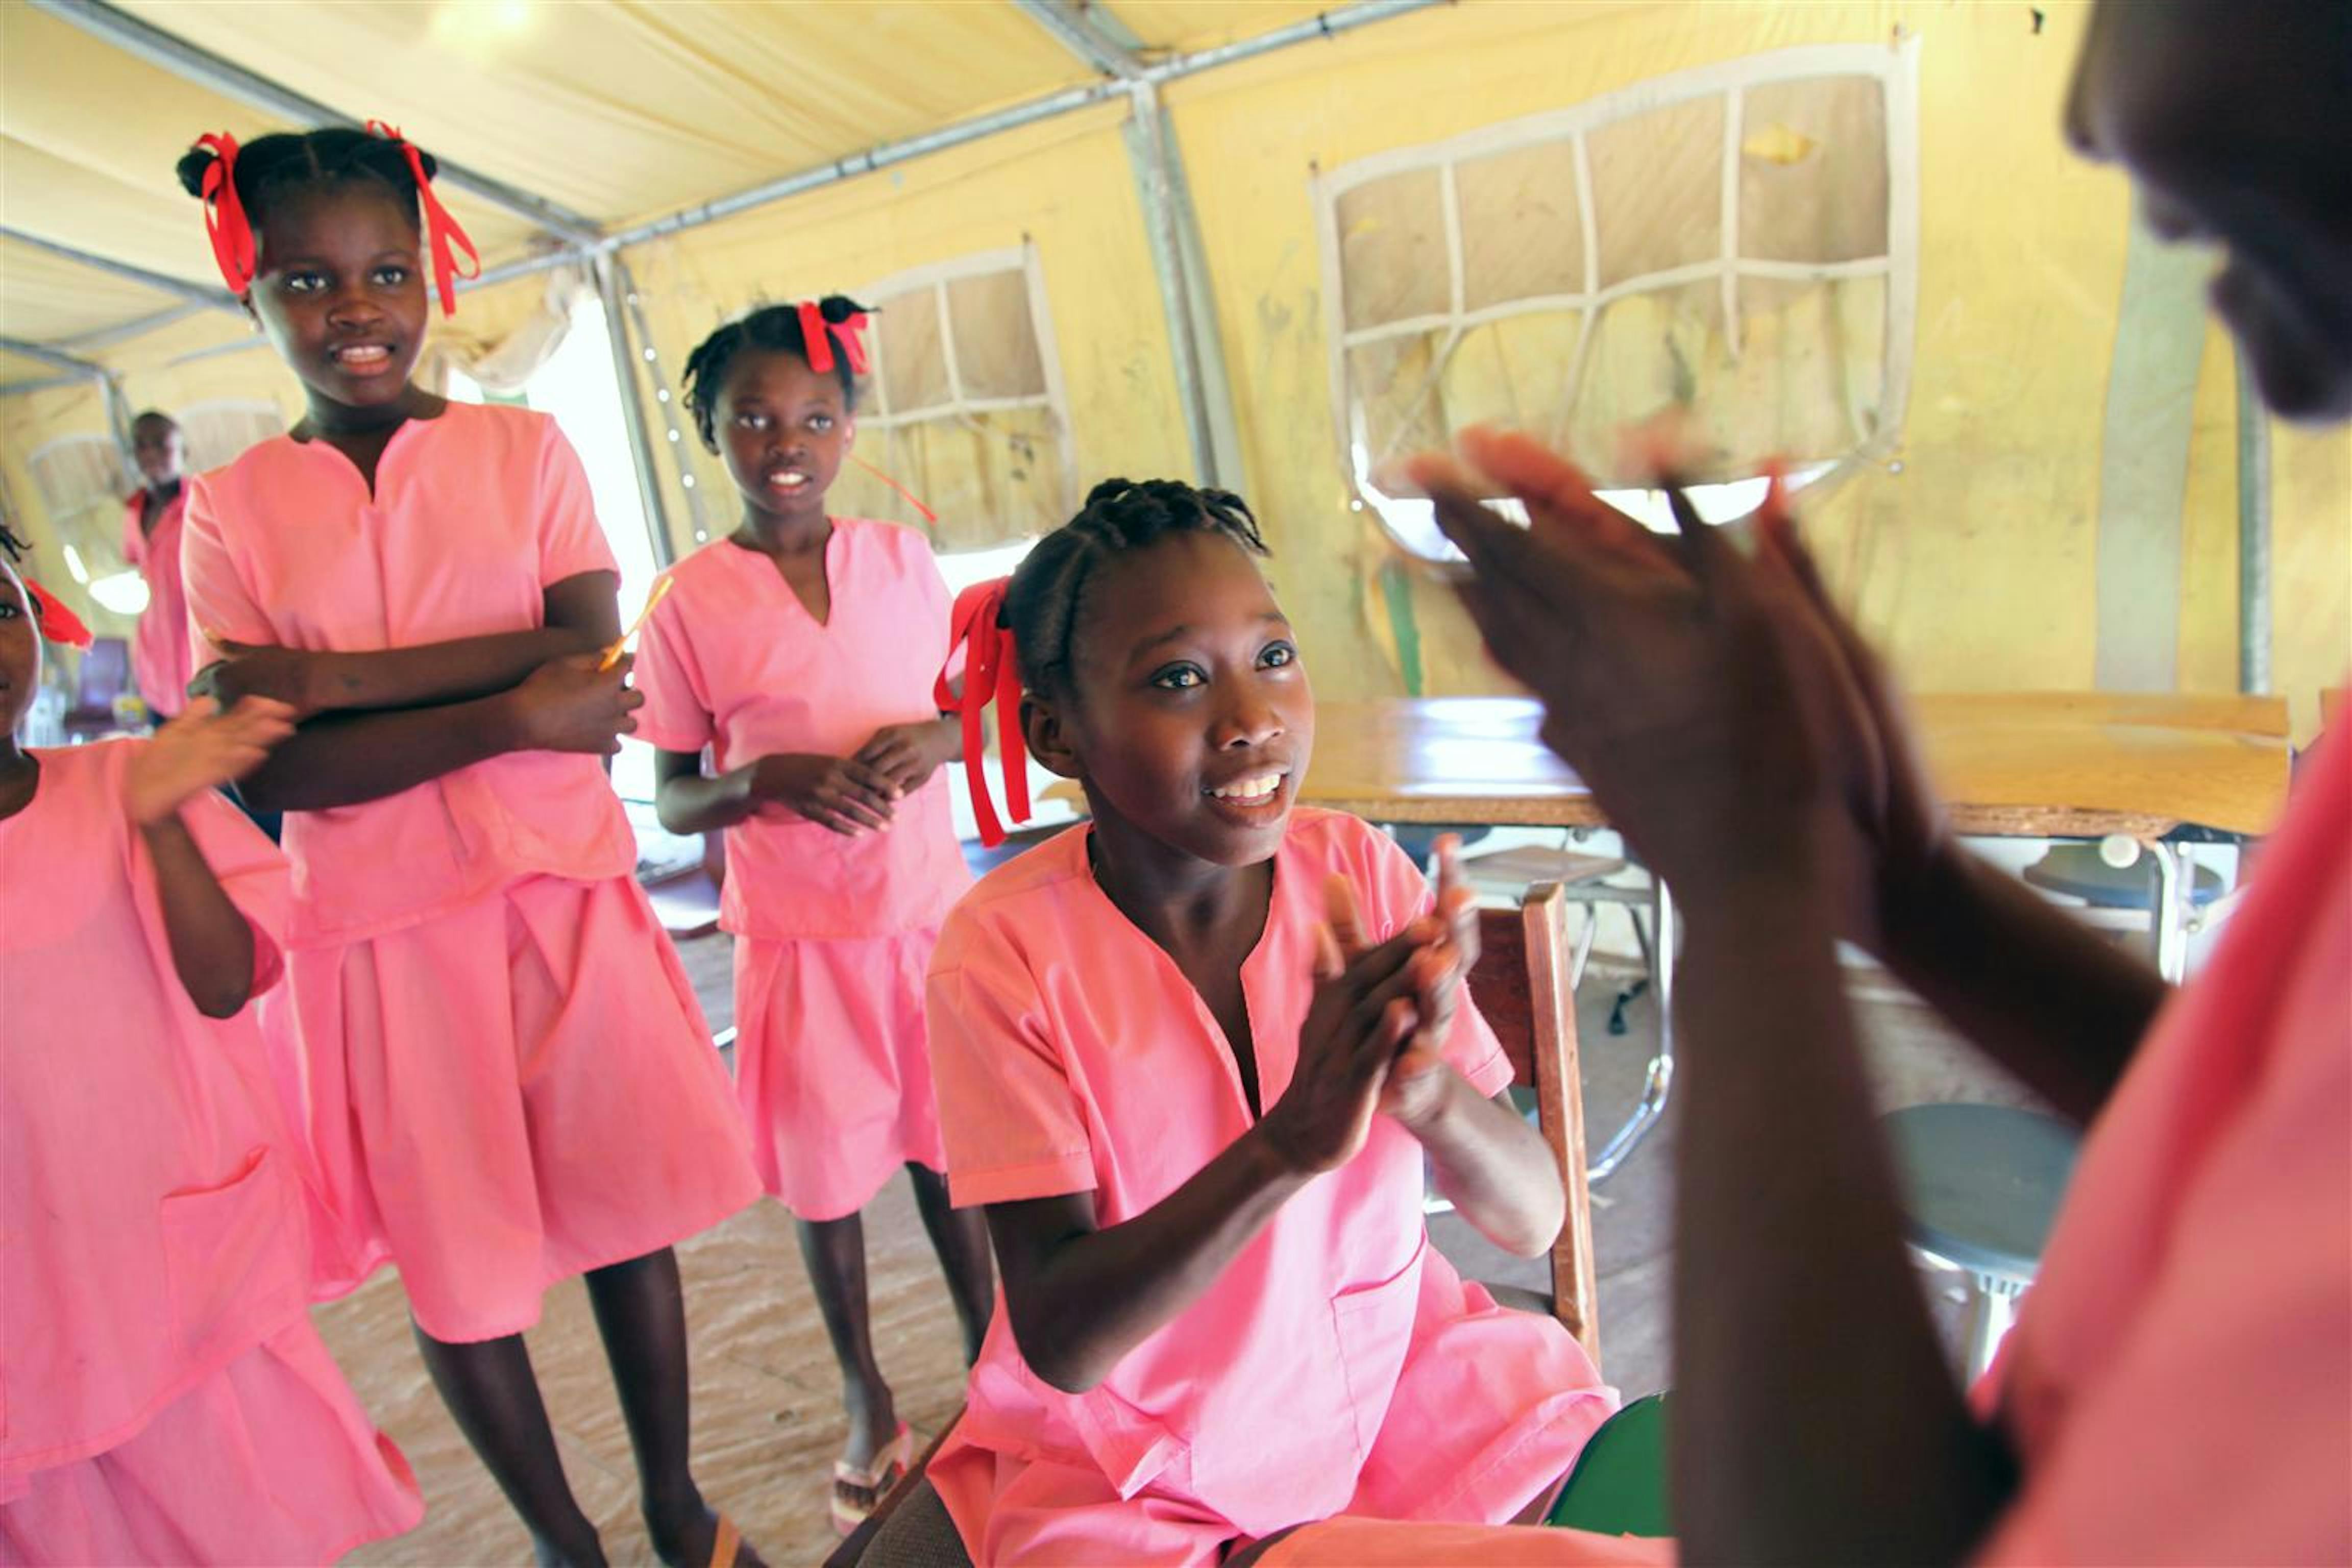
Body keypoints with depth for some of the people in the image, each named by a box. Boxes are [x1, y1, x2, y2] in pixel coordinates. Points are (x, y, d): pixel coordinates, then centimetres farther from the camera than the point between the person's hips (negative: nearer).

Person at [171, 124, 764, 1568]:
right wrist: (510, 713, -18)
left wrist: (337, 674, -14)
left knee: (626, 1212, 10)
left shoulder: (526, 449, 2)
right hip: (381, 925, 1)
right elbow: (269, 773, -9)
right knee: (456, 1259, 11)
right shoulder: (228, 510, 2)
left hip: (568, 889, 0)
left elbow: (595, 658, -12)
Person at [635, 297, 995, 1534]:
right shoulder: (691, 601, -6)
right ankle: (866, 1402, 37)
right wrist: (770, 779, -21)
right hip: (796, 934, -1)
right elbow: (675, 802, -2)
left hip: (926, 908, 1)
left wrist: (939, 738, -12)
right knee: (825, 1176, 13)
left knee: (950, 1156, 14)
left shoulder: (902, 560, 0)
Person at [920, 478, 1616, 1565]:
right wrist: (1292, 1140, -34)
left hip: (1393, 1368, 2)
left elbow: (1532, 1221, -12)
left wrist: (1432, 1093, -34)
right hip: (1133, 1461, -1)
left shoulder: (1357, 871, -12)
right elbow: (1060, 1343, -21)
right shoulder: (1007, 949, -20)